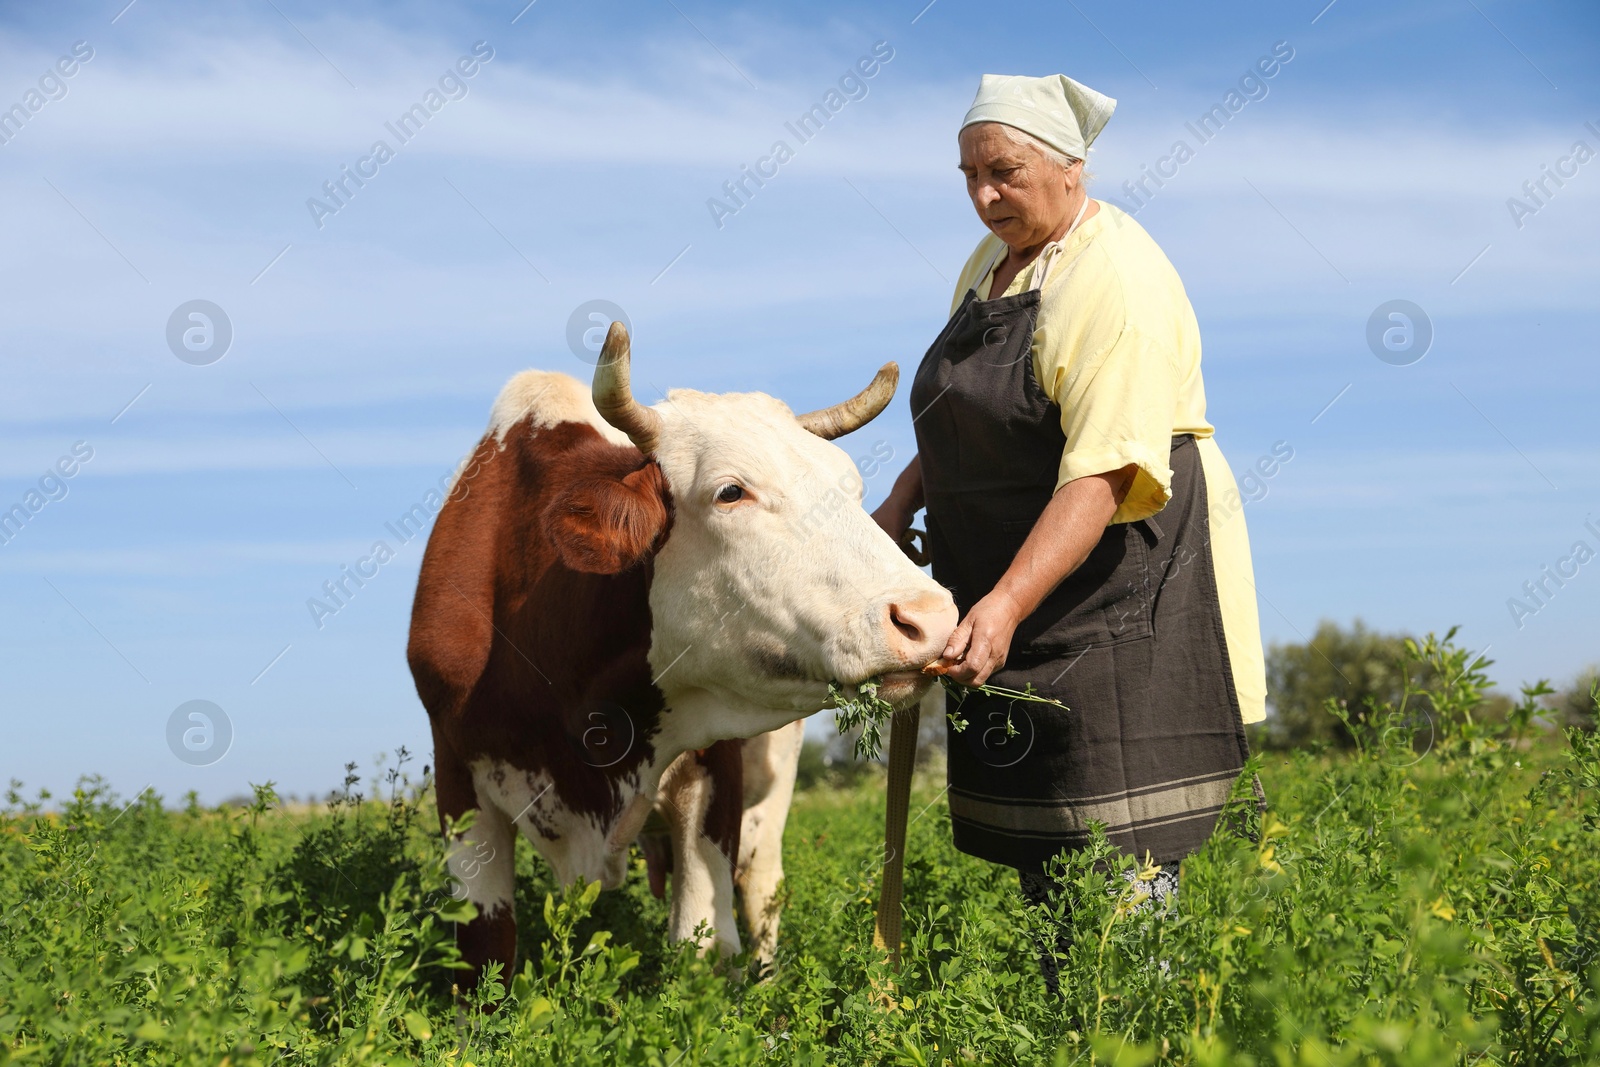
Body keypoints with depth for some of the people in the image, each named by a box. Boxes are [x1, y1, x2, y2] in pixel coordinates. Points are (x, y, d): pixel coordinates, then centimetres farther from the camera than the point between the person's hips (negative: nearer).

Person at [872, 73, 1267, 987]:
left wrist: (1007, 604, -34)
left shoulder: (1118, 283, -17)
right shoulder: (996, 259, 12)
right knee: (1033, 827, 11)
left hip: (1123, 582, -9)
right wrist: (905, 497, 11)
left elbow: (1103, 477, -26)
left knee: (1116, 842, -9)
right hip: (1011, 589, 9)